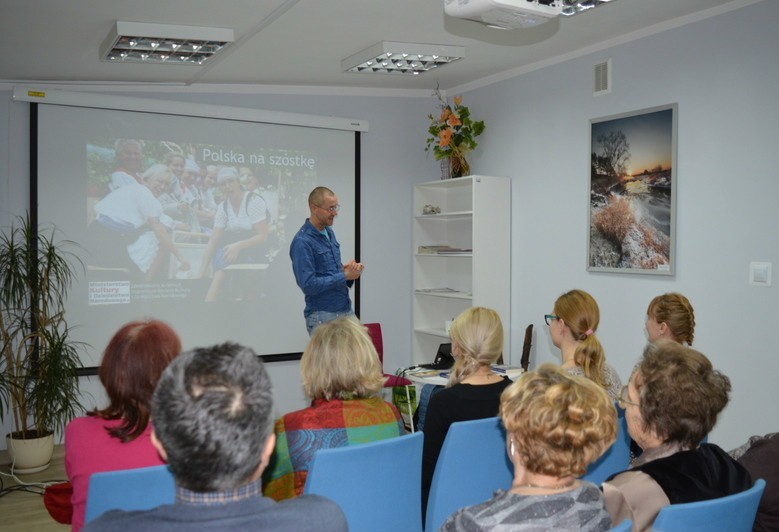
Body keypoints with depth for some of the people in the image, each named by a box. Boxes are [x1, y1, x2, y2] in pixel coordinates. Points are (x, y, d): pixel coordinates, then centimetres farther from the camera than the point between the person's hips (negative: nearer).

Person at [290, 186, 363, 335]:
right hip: (322, 317, -8)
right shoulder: (302, 242, -16)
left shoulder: (329, 232, 11)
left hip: (346, 311, 8)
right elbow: (308, 285, -21)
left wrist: (346, 269, -2)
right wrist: (344, 276, -16)